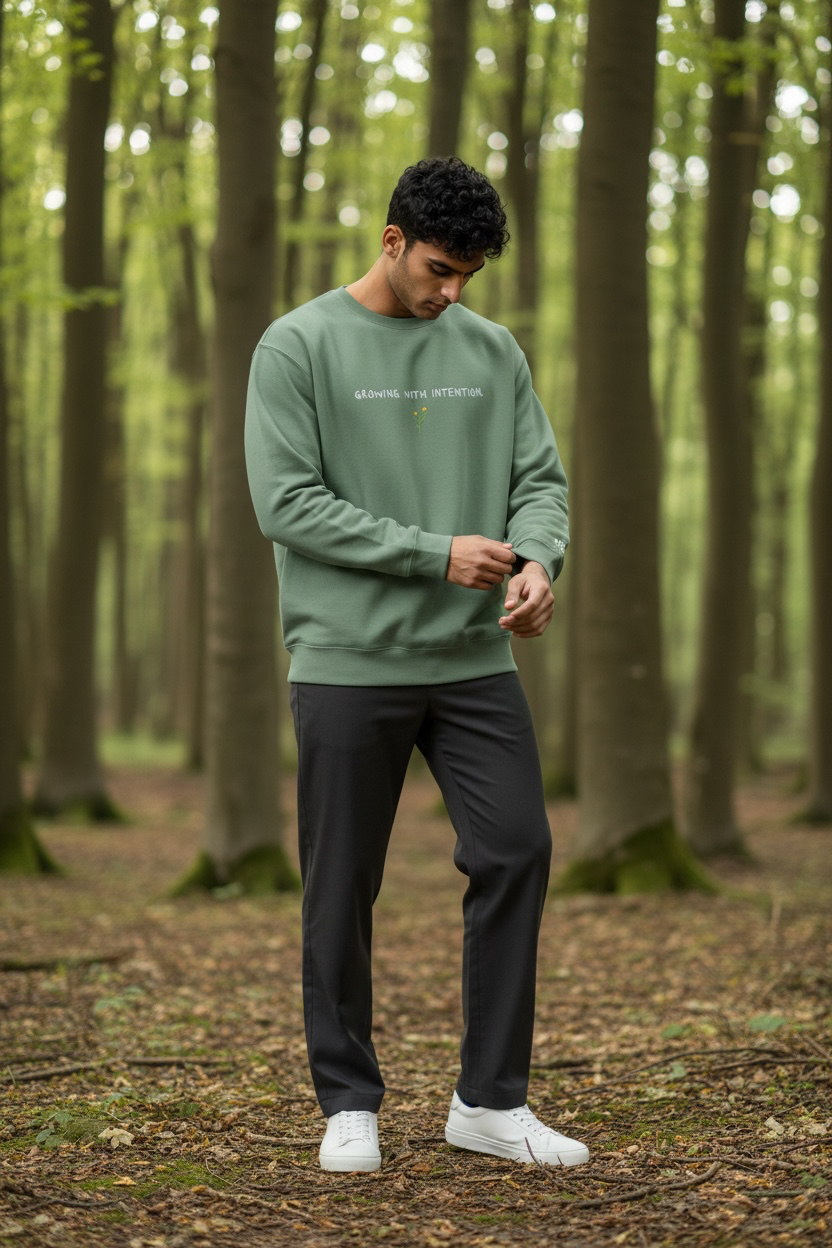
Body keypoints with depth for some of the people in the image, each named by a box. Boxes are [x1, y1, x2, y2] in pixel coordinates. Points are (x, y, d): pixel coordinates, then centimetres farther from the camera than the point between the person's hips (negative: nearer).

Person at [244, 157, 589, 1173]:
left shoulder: (492, 352, 10)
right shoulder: (298, 347, -5)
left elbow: (540, 479, 8)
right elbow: (288, 504, -12)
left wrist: (536, 561, -15)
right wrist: (437, 553, -16)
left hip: (475, 661, 4)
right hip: (348, 662, -4)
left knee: (516, 853, -3)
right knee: (342, 890, 3)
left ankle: (491, 1101, 8)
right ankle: (349, 1102, 18)